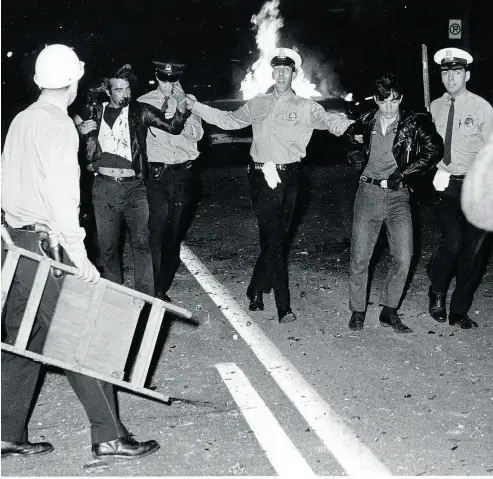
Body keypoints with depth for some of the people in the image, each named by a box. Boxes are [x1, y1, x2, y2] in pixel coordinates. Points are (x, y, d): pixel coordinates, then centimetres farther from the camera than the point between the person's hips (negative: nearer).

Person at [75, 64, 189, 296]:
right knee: (107, 245, 8)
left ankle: (146, 297, -3)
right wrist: (80, 130, -2)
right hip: (104, 187, 2)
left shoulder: (140, 111, 4)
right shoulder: (94, 111, 7)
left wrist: (181, 103, -17)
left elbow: (174, 127, -1)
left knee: (141, 242, -8)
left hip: (134, 186, -1)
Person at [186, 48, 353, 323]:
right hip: (262, 176, 0)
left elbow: (331, 121, -9)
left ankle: (256, 291, 27)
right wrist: (194, 106, 16)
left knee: (277, 238, 7)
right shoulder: (258, 105, 12)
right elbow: (228, 120, 19)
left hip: (289, 176, 1)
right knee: (273, 240, -6)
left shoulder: (305, 108, 5)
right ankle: (283, 306, -3)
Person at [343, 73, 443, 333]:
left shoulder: (413, 123, -4)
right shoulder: (367, 121, 4)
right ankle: (357, 311, 15)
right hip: (368, 192, 1)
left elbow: (434, 150, -11)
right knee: (360, 257, 0)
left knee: (403, 257, -8)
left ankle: (389, 311, 9)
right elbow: (348, 136, 25)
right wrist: (356, 154, 7)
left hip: (398, 196, -1)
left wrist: (404, 173, -10)